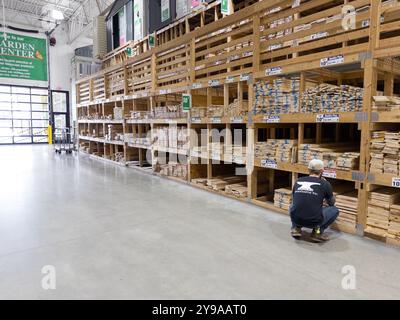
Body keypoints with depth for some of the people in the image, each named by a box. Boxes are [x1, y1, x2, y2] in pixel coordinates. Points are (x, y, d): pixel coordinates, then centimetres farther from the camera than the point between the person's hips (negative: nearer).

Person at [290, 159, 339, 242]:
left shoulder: (298, 181, 10)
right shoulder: (325, 184, 1)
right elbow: (332, 203, 20)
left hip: (295, 219, 3)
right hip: (313, 222, -3)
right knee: (335, 210, 23)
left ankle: (296, 228, 14)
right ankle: (318, 231, 6)